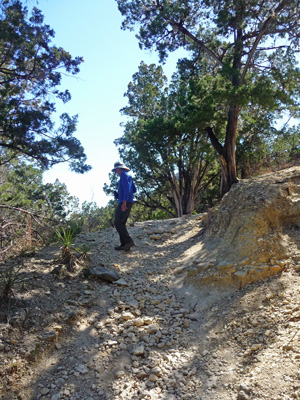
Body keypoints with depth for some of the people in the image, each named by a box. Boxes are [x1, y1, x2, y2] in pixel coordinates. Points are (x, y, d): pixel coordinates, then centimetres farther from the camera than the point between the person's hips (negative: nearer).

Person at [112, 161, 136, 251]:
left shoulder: (124, 174, -8)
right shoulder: (129, 176, 21)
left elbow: (127, 187, -20)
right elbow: (134, 190, 24)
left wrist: (124, 202, -25)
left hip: (124, 202, -10)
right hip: (128, 203, 10)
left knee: (118, 223, -12)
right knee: (121, 223, 9)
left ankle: (129, 241, -14)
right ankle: (124, 245, 6)